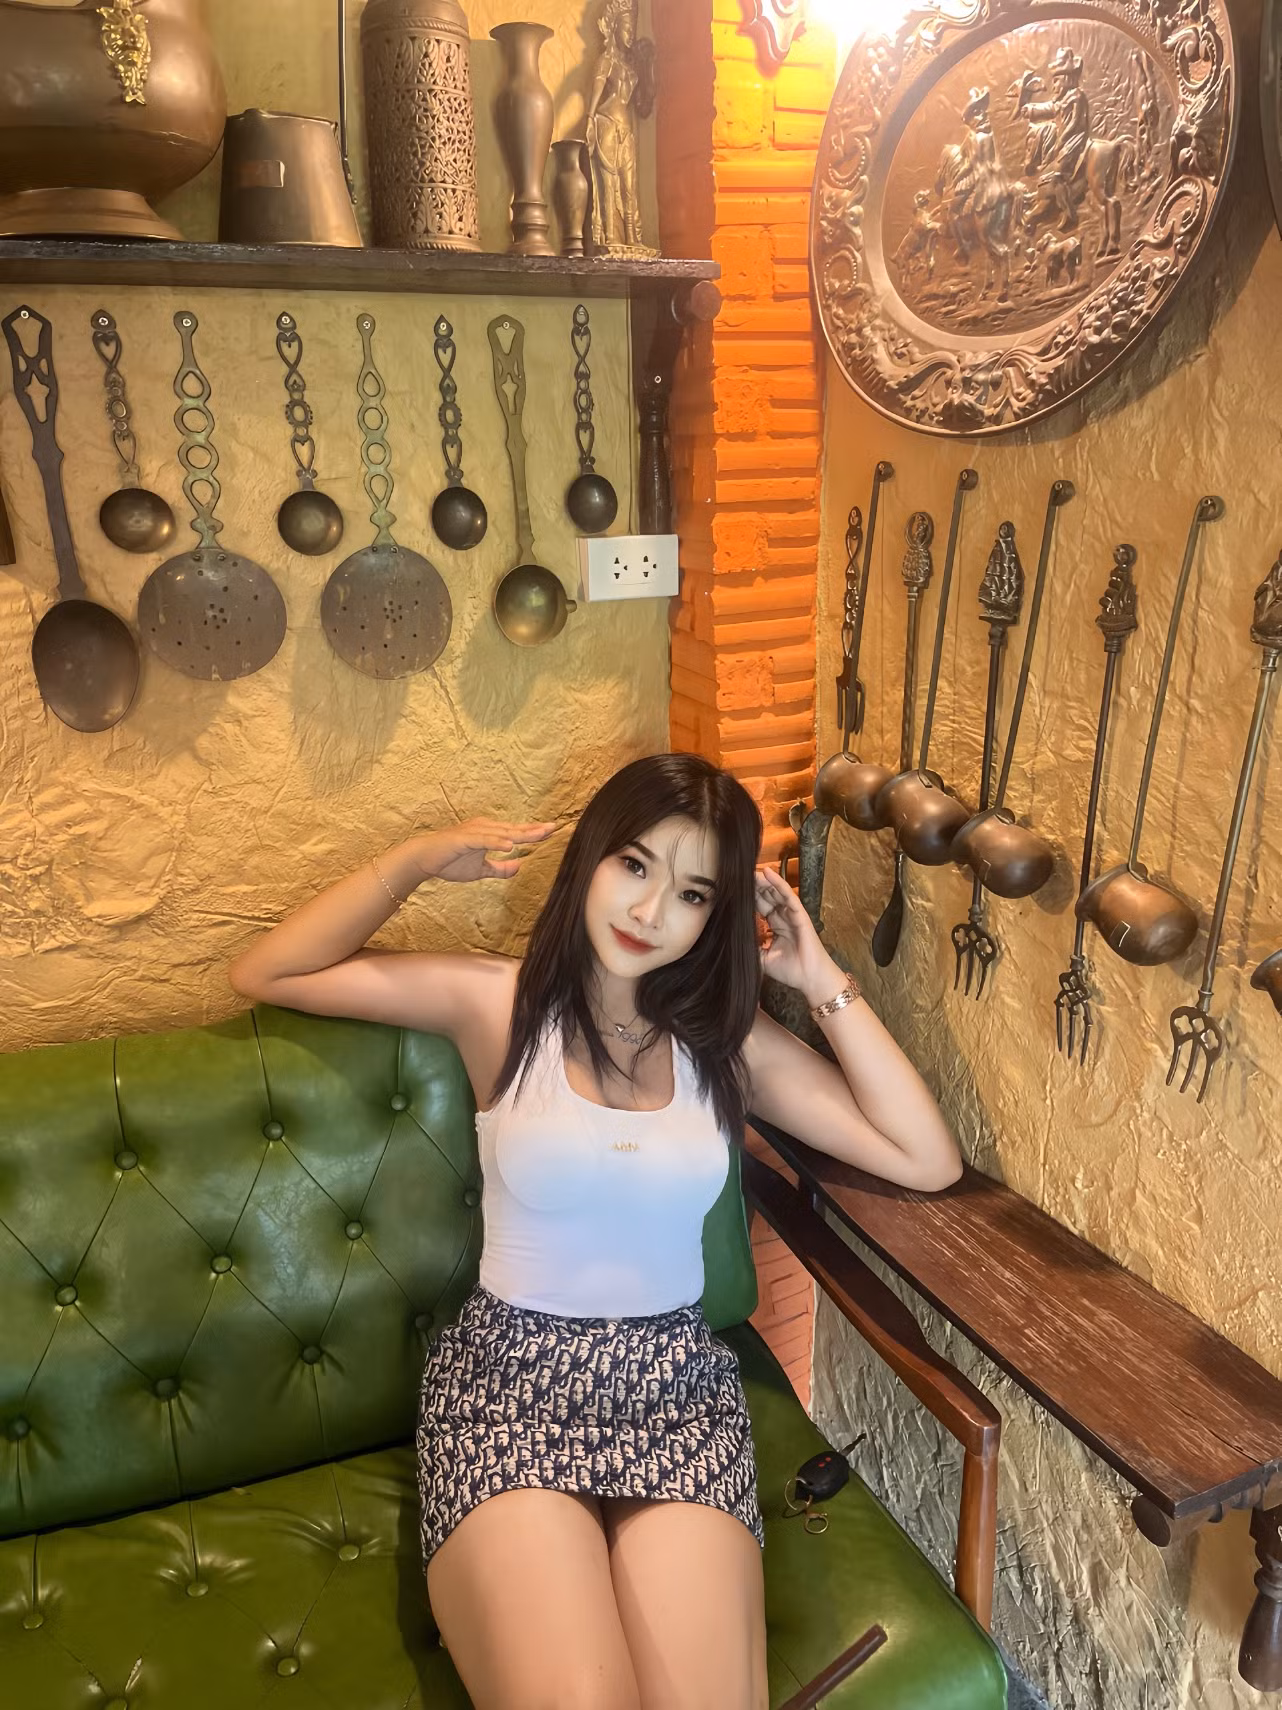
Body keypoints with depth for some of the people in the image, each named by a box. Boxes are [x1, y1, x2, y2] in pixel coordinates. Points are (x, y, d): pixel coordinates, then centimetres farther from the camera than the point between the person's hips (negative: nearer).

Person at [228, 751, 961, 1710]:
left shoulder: (728, 1040, 7)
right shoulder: (499, 1001, 1)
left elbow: (928, 1161, 2)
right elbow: (266, 974, 4)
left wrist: (824, 982, -2)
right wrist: (416, 861, -5)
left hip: (676, 1383, 2)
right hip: (510, 1376, -2)